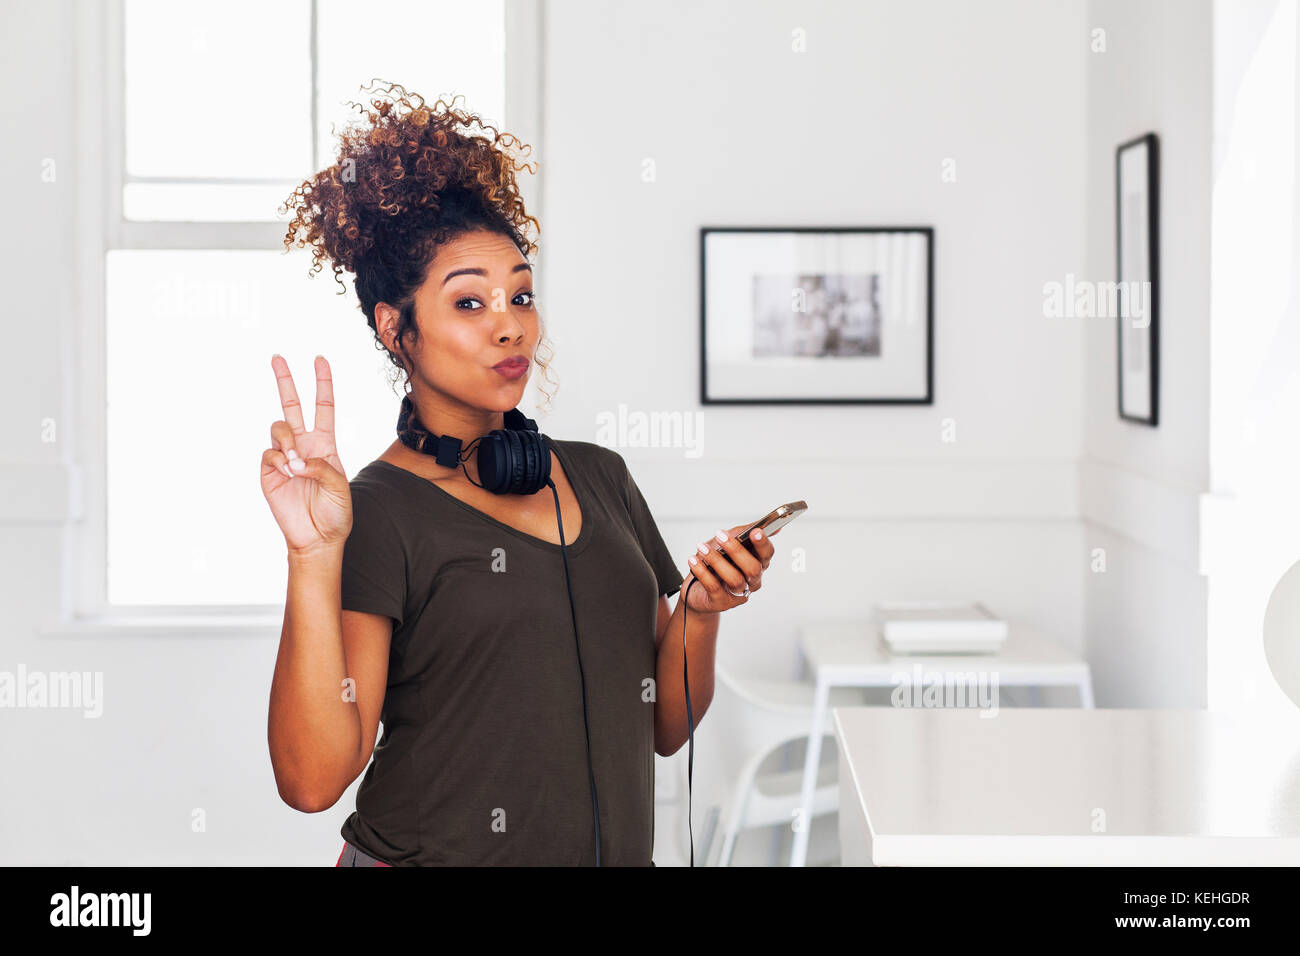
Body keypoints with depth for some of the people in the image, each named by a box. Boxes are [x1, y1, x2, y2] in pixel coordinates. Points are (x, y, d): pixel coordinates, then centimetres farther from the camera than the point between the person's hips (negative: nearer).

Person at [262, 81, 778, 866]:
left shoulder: (598, 477, 7)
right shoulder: (379, 513, -9)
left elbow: (666, 728, 10)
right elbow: (313, 779, -21)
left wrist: (700, 613, -6)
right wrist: (314, 559, -27)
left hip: (618, 853, 5)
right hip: (434, 854, -5)